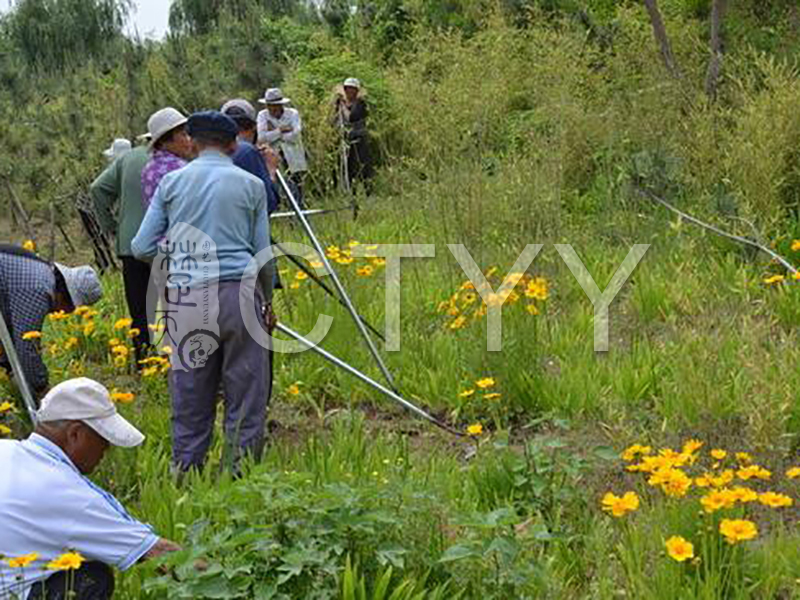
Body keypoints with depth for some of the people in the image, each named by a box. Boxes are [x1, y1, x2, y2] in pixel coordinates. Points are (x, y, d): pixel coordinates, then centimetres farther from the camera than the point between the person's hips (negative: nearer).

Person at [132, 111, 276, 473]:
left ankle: (186, 474, 16)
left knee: (189, 395, 9)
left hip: (185, 297, 2)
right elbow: (263, 253, 8)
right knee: (245, 392, 6)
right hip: (238, 292, -2)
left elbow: (143, 248, 9)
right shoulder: (250, 185, 7)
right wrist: (267, 301, 22)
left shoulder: (171, 182, 10)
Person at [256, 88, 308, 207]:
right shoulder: (263, 115, 0)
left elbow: (294, 135, -18)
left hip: (294, 159, 0)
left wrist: (274, 131, -10)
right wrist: (281, 130, -18)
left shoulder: (293, 114, -4)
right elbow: (262, 137, -15)